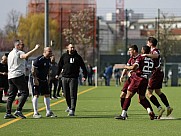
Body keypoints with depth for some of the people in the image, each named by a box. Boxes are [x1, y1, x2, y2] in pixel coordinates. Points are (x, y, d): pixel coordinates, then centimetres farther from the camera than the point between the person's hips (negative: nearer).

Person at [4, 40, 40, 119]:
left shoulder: (10, 54, 21)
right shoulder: (18, 53, -8)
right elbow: (25, 56, -29)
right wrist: (35, 49, -27)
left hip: (10, 76, 9)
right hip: (18, 75, -9)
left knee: (11, 95, 9)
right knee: (25, 93, -8)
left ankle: (8, 113, 5)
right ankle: (18, 110, -16)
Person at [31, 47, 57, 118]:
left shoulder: (48, 59, 8)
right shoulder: (39, 59, -18)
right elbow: (33, 69, -18)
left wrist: (48, 79, 17)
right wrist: (35, 79, -21)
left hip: (44, 80, 8)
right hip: (38, 80, -8)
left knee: (47, 95, 9)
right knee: (36, 95, -6)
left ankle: (48, 112, 15)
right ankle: (35, 113, -2)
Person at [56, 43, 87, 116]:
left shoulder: (77, 57, 5)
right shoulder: (64, 56, 8)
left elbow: (83, 66, 10)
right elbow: (60, 65, 15)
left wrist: (85, 76, 4)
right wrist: (57, 74, 9)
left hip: (73, 78, -2)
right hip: (65, 77, 2)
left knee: (73, 95, -9)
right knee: (66, 94, 9)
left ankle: (72, 110, -11)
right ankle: (69, 106, 32)